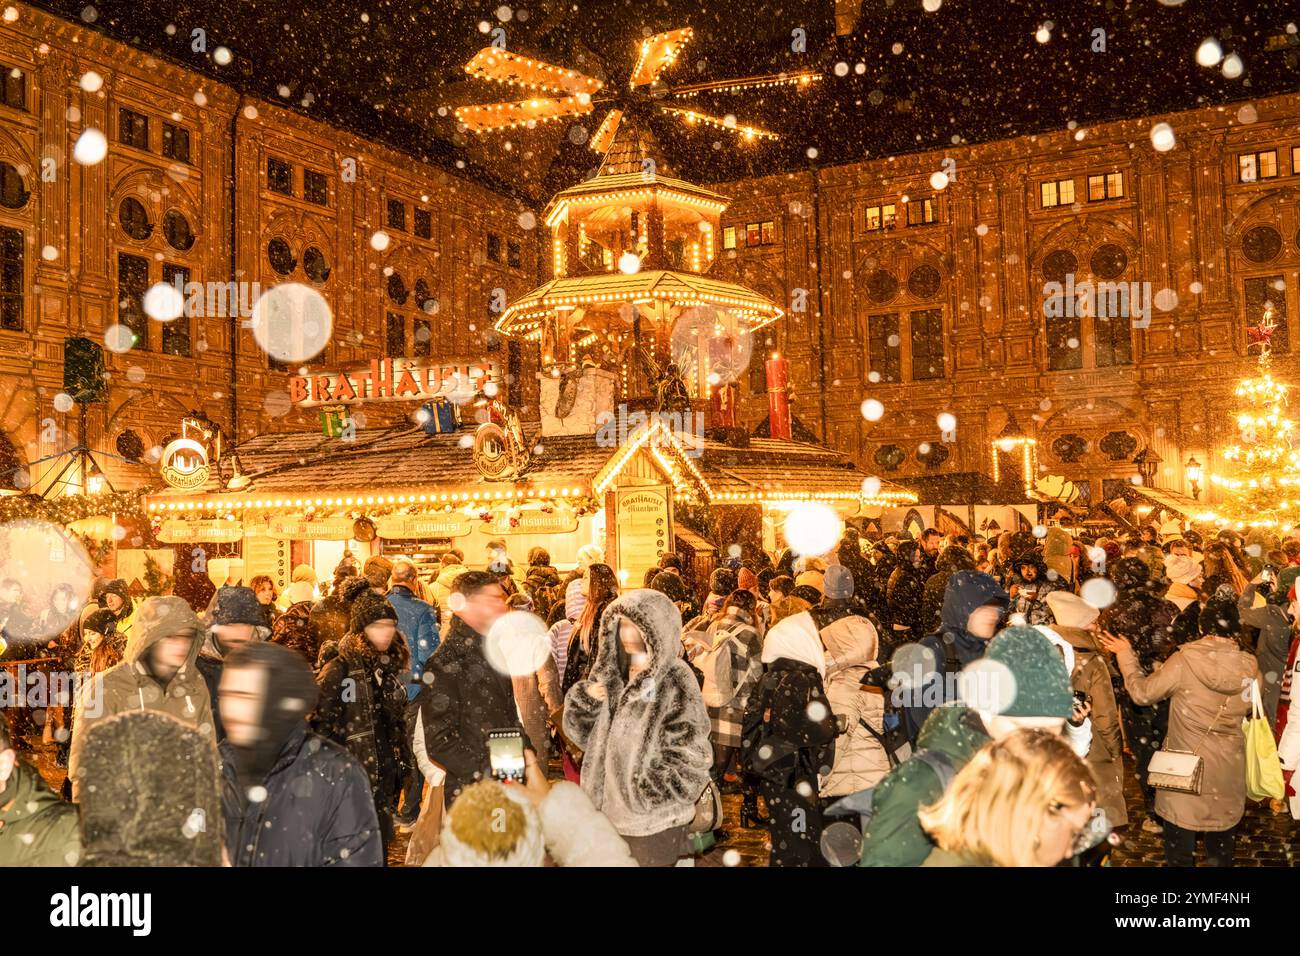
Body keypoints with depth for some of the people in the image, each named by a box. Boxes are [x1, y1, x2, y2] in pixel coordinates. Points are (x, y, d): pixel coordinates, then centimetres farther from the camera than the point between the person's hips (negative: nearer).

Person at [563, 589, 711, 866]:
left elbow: (691, 759, -15)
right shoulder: (612, 673, 5)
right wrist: (585, 699, -10)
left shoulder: (675, 681, -12)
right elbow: (584, 734, 7)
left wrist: (642, 795, -16)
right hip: (609, 812, 5)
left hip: (654, 822, -5)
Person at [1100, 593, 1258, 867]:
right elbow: (1249, 707, 7)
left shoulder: (1183, 660, -22)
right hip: (1228, 768, 3)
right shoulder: (1250, 668, -11)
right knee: (1221, 845, 21)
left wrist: (1125, 655, -1)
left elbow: (1141, 692, -13)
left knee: (1180, 838, 14)